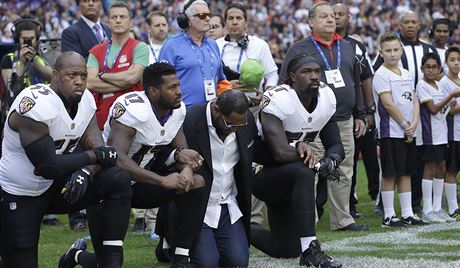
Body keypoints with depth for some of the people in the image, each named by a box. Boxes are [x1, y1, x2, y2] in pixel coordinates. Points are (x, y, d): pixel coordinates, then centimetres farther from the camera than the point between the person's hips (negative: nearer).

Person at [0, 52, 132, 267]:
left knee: (118, 181, -13)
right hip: (18, 196, -7)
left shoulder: (85, 101, -2)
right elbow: (48, 167, -28)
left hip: (54, 186, 7)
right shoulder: (37, 105, -26)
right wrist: (94, 156, -18)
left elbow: (99, 149, -4)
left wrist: (85, 172, -27)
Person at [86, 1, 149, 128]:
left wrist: (102, 76, -1)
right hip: (102, 117, 3)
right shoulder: (96, 51, 12)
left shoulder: (139, 48, 2)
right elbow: (90, 83, -2)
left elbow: (132, 77, -13)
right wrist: (123, 83, -9)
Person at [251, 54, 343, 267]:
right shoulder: (278, 100, -25)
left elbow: (336, 145, 1)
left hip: (287, 180, 8)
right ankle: (310, 251, -35)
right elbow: (280, 153, -33)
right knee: (304, 173, -38)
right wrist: (316, 162, -23)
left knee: (287, 250, 9)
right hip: (261, 174, -8)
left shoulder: (326, 97, -4)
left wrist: (330, 160, -22)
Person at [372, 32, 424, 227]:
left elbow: (414, 101, 12)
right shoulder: (381, 75, -9)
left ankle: (407, 213, 15)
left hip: (409, 132, 7)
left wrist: (414, 124, -4)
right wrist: (405, 125, -11)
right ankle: (388, 216, 0)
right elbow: (388, 103, -15)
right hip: (391, 132, -7)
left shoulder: (406, 74, 14)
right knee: (390, 174, -4)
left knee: (406, 173, 10)